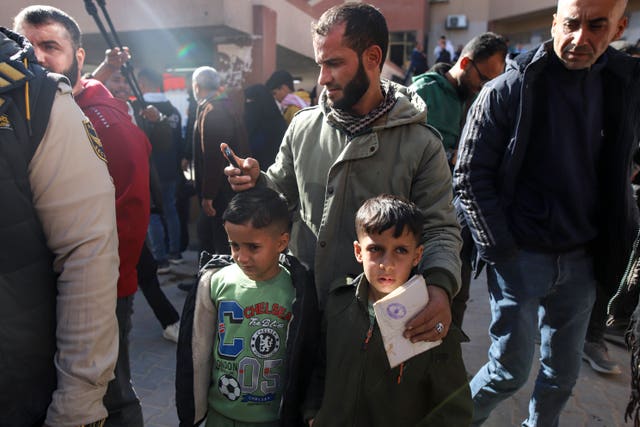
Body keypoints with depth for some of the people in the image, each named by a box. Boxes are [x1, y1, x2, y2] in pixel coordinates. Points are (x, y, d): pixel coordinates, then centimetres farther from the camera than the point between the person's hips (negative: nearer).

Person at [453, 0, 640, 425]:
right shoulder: (508, 90, -12)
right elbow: (470, 178, -11)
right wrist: (500, 249, -13)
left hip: (583, 259, 5)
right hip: (521, 257, -4)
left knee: (564, 369, 18)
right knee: (511, 370, 4)